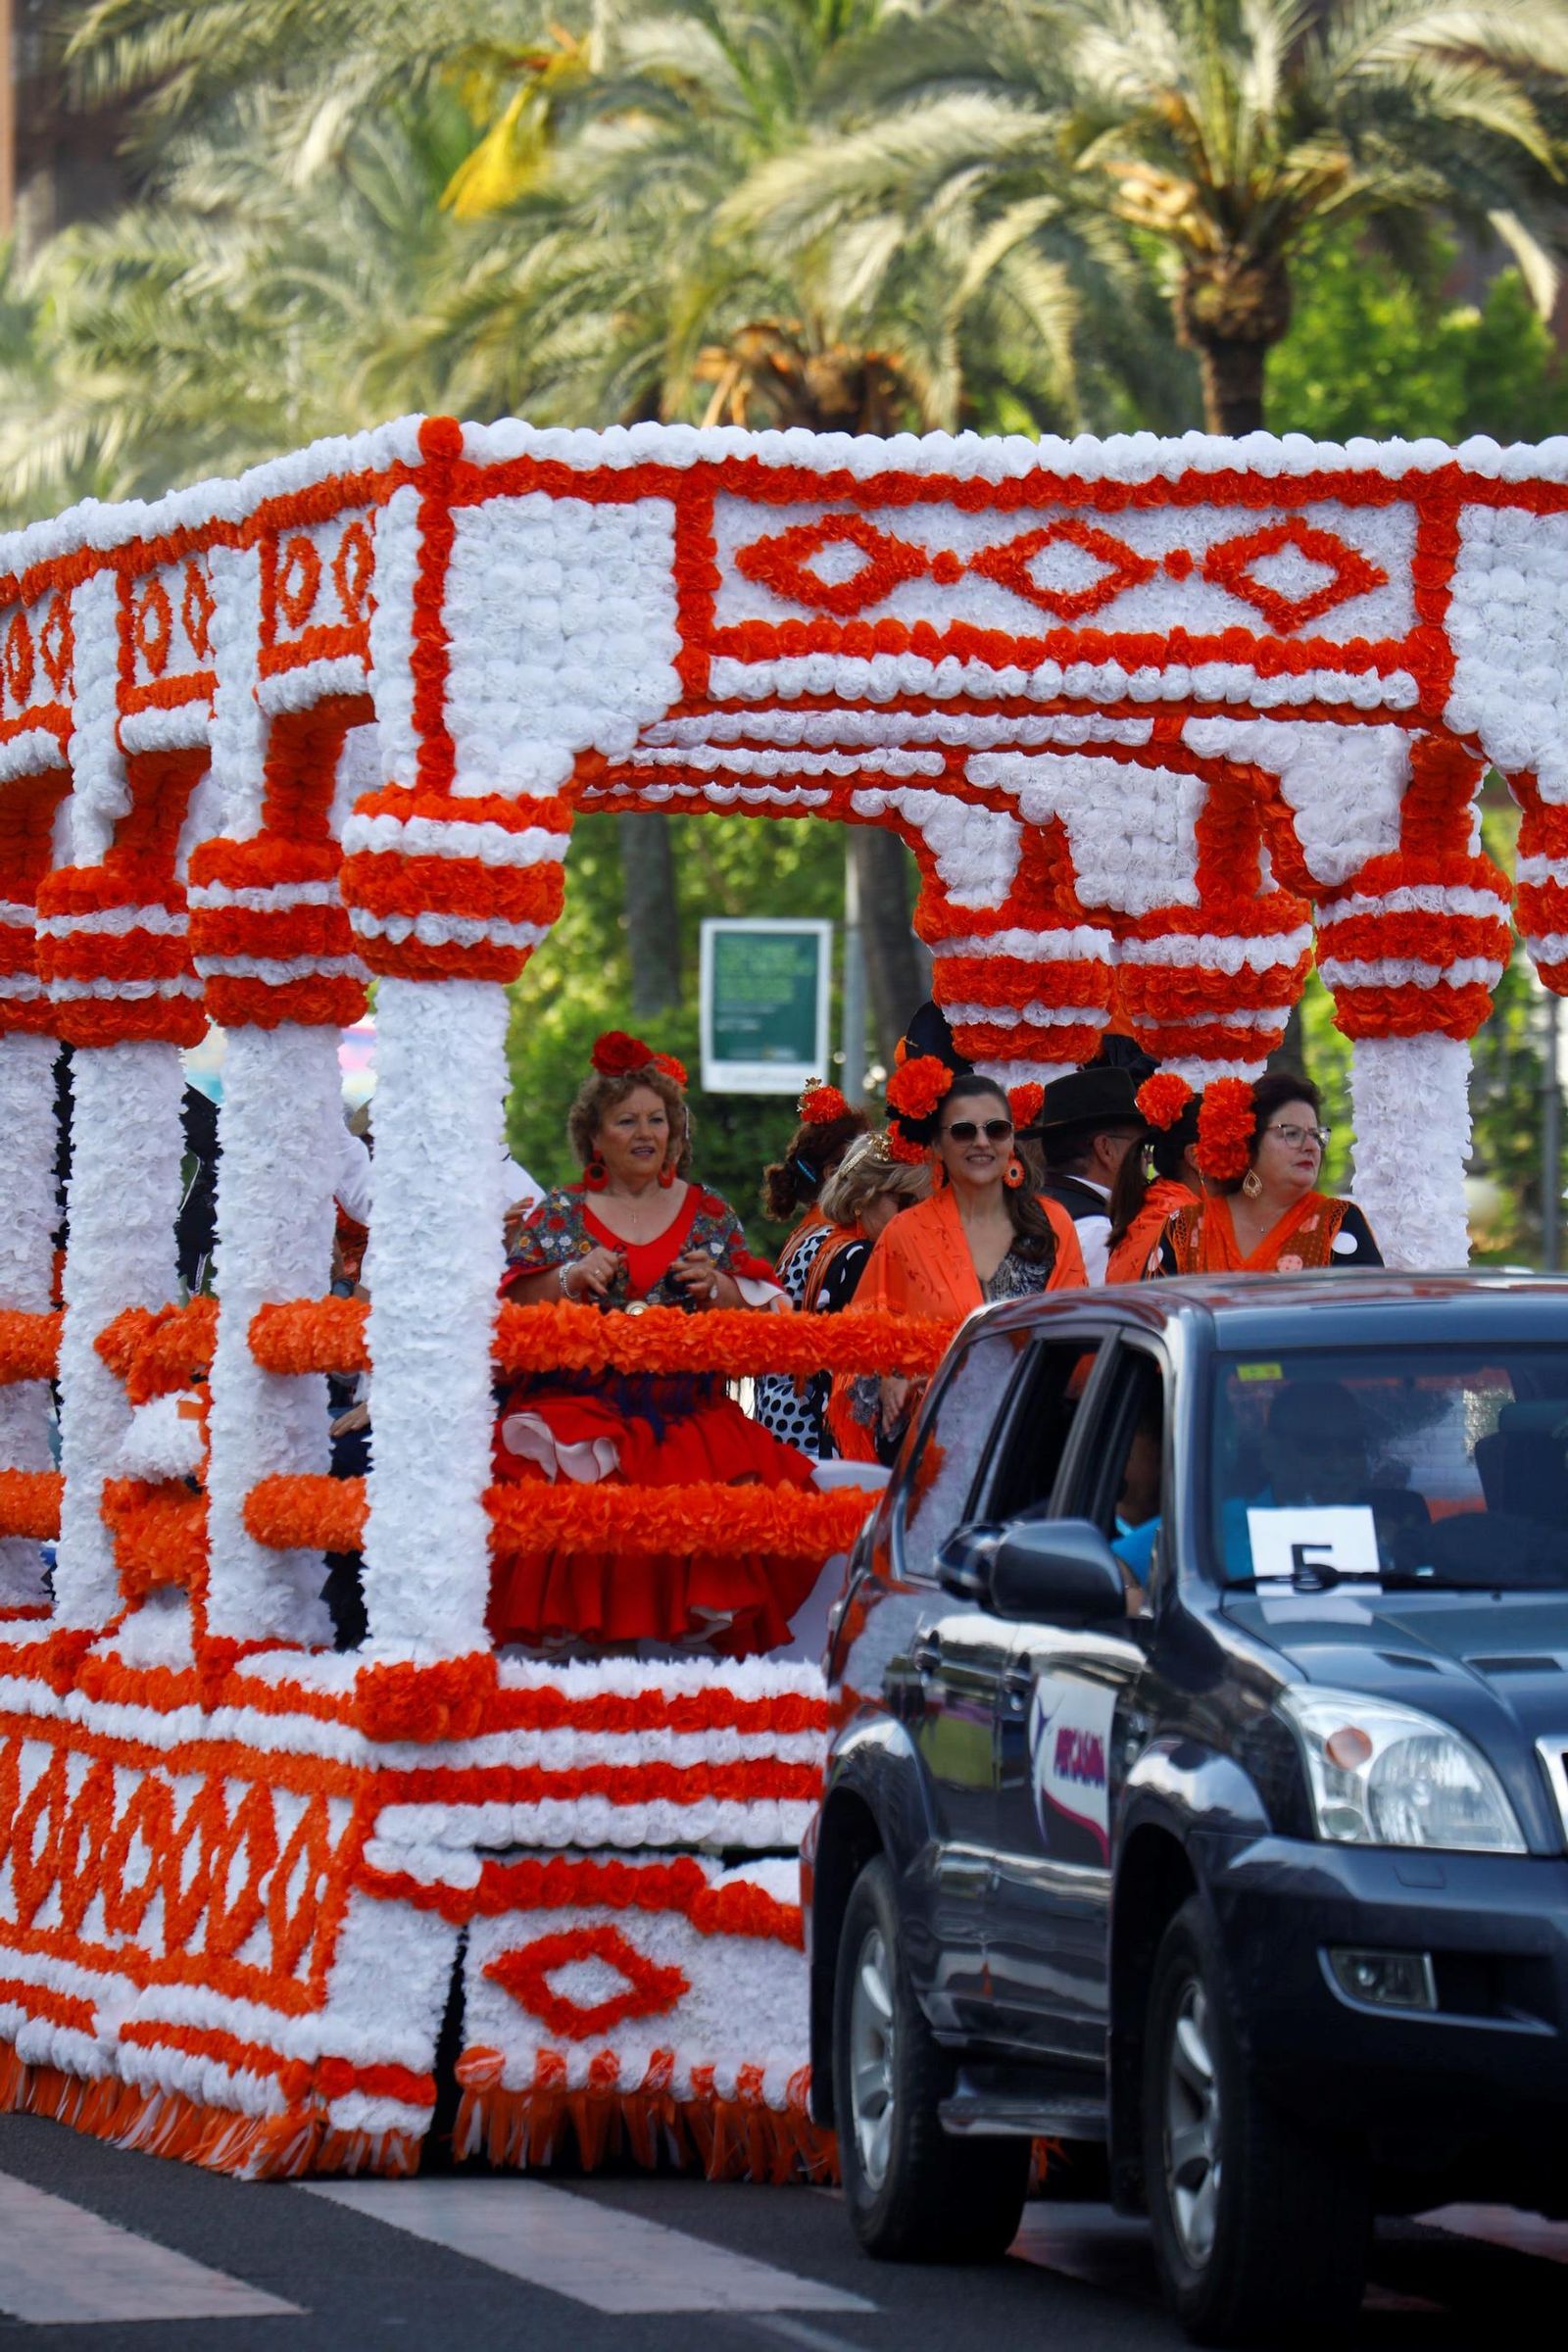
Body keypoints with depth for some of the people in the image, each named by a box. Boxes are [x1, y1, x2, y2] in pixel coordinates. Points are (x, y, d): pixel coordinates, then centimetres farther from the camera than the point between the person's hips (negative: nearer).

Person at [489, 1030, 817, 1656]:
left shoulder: (709, 1215, 16)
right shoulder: (560, 1213, 13)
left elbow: (762, 1312, 13)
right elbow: (515, 1305, 5)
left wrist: (718, 1288, -6)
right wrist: (571, 1280, -11)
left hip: (687, 1412, 1)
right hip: (583, 1411, -1)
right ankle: (591, 1633, -15)